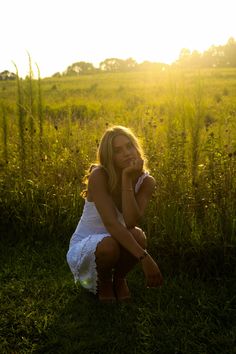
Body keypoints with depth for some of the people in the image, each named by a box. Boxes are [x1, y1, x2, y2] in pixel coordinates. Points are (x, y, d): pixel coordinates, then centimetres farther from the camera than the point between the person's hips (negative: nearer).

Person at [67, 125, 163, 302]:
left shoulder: (146, 182, -12)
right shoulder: (99, 176, -24)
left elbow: (131, 223, -28)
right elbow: (111, 223, -34)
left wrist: (127, 179, -33)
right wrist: (145, 258, -42)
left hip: (118, 240, 3)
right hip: (83, 248, -3)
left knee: (137, 236, -31)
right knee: (109, 245, -37)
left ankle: (119, 278, 3)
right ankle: (103, 282, 0)